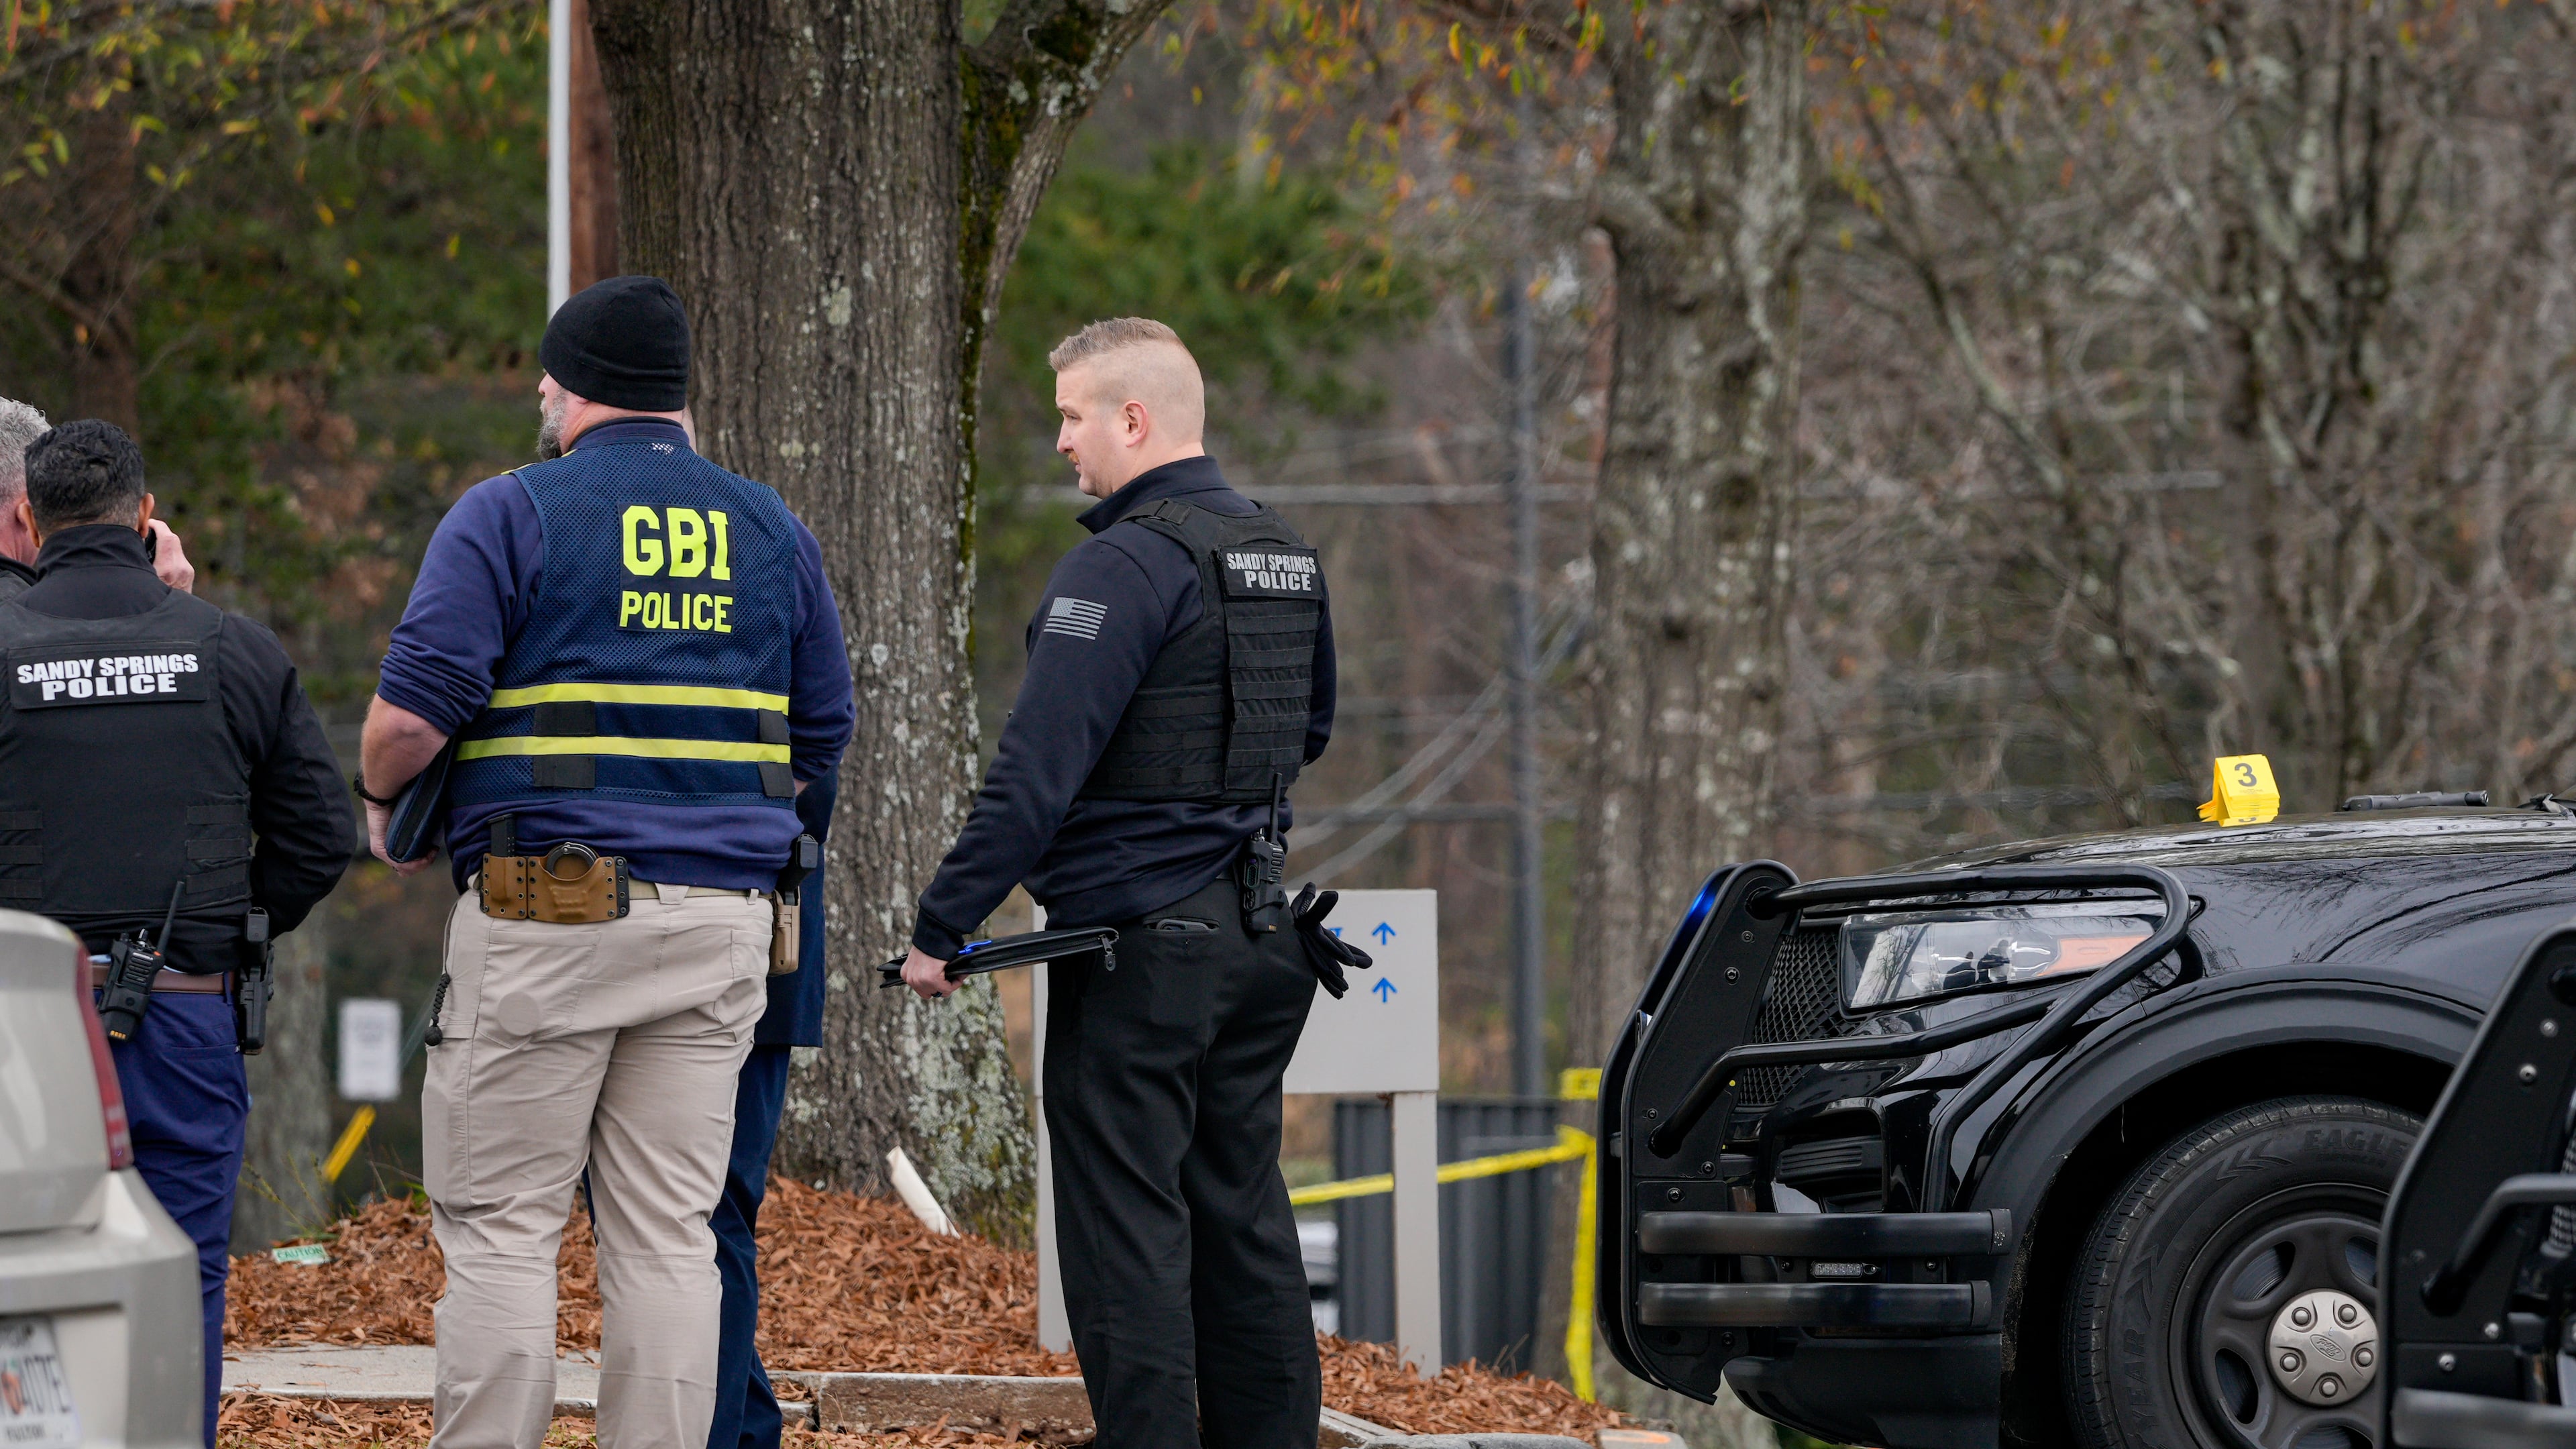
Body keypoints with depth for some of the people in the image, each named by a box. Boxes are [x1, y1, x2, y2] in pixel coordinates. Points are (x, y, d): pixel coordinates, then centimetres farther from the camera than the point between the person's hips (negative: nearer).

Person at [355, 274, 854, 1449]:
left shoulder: (510, 516, -3)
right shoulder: (772, 532, 13)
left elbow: (412, 711, -11)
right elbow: (821, 744, 17)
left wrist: (380, 796, 9)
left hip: (544, 916, -4)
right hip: (721, 915, 5)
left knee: (500, 1226, 0)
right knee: (668, 1234, 6)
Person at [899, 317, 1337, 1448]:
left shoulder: (1126, 564, -16)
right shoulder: (1285, 558, 11)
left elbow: (1037, 769, -19)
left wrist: (943, 927, -15)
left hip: (1139, 941, -8)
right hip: (1259, 932, 8)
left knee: (1127, 1229, -4)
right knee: (1242, 1219, 12)